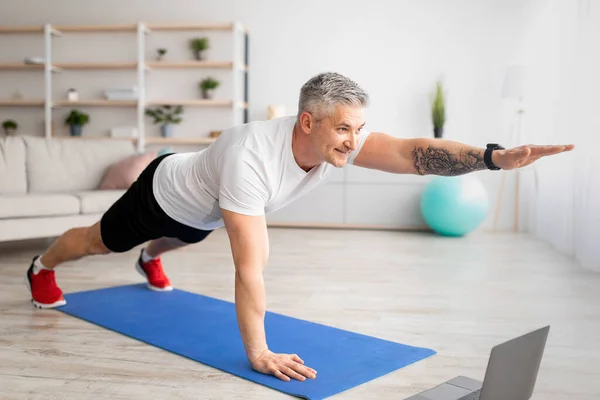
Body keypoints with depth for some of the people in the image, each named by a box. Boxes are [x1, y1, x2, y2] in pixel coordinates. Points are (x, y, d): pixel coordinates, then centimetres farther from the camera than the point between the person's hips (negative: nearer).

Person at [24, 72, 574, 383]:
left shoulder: (339, 138, -31)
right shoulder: (251, 158, -50)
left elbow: (413, 152, -42)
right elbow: (251, 265, -49)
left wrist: (496, 156, -56)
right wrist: (258, 353, -44)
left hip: (202, 207, 6)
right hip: (167, 194, -6)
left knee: (173, 244, 38)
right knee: (100, 241, 22)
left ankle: (150, 261, 73)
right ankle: (42, 267, 52)